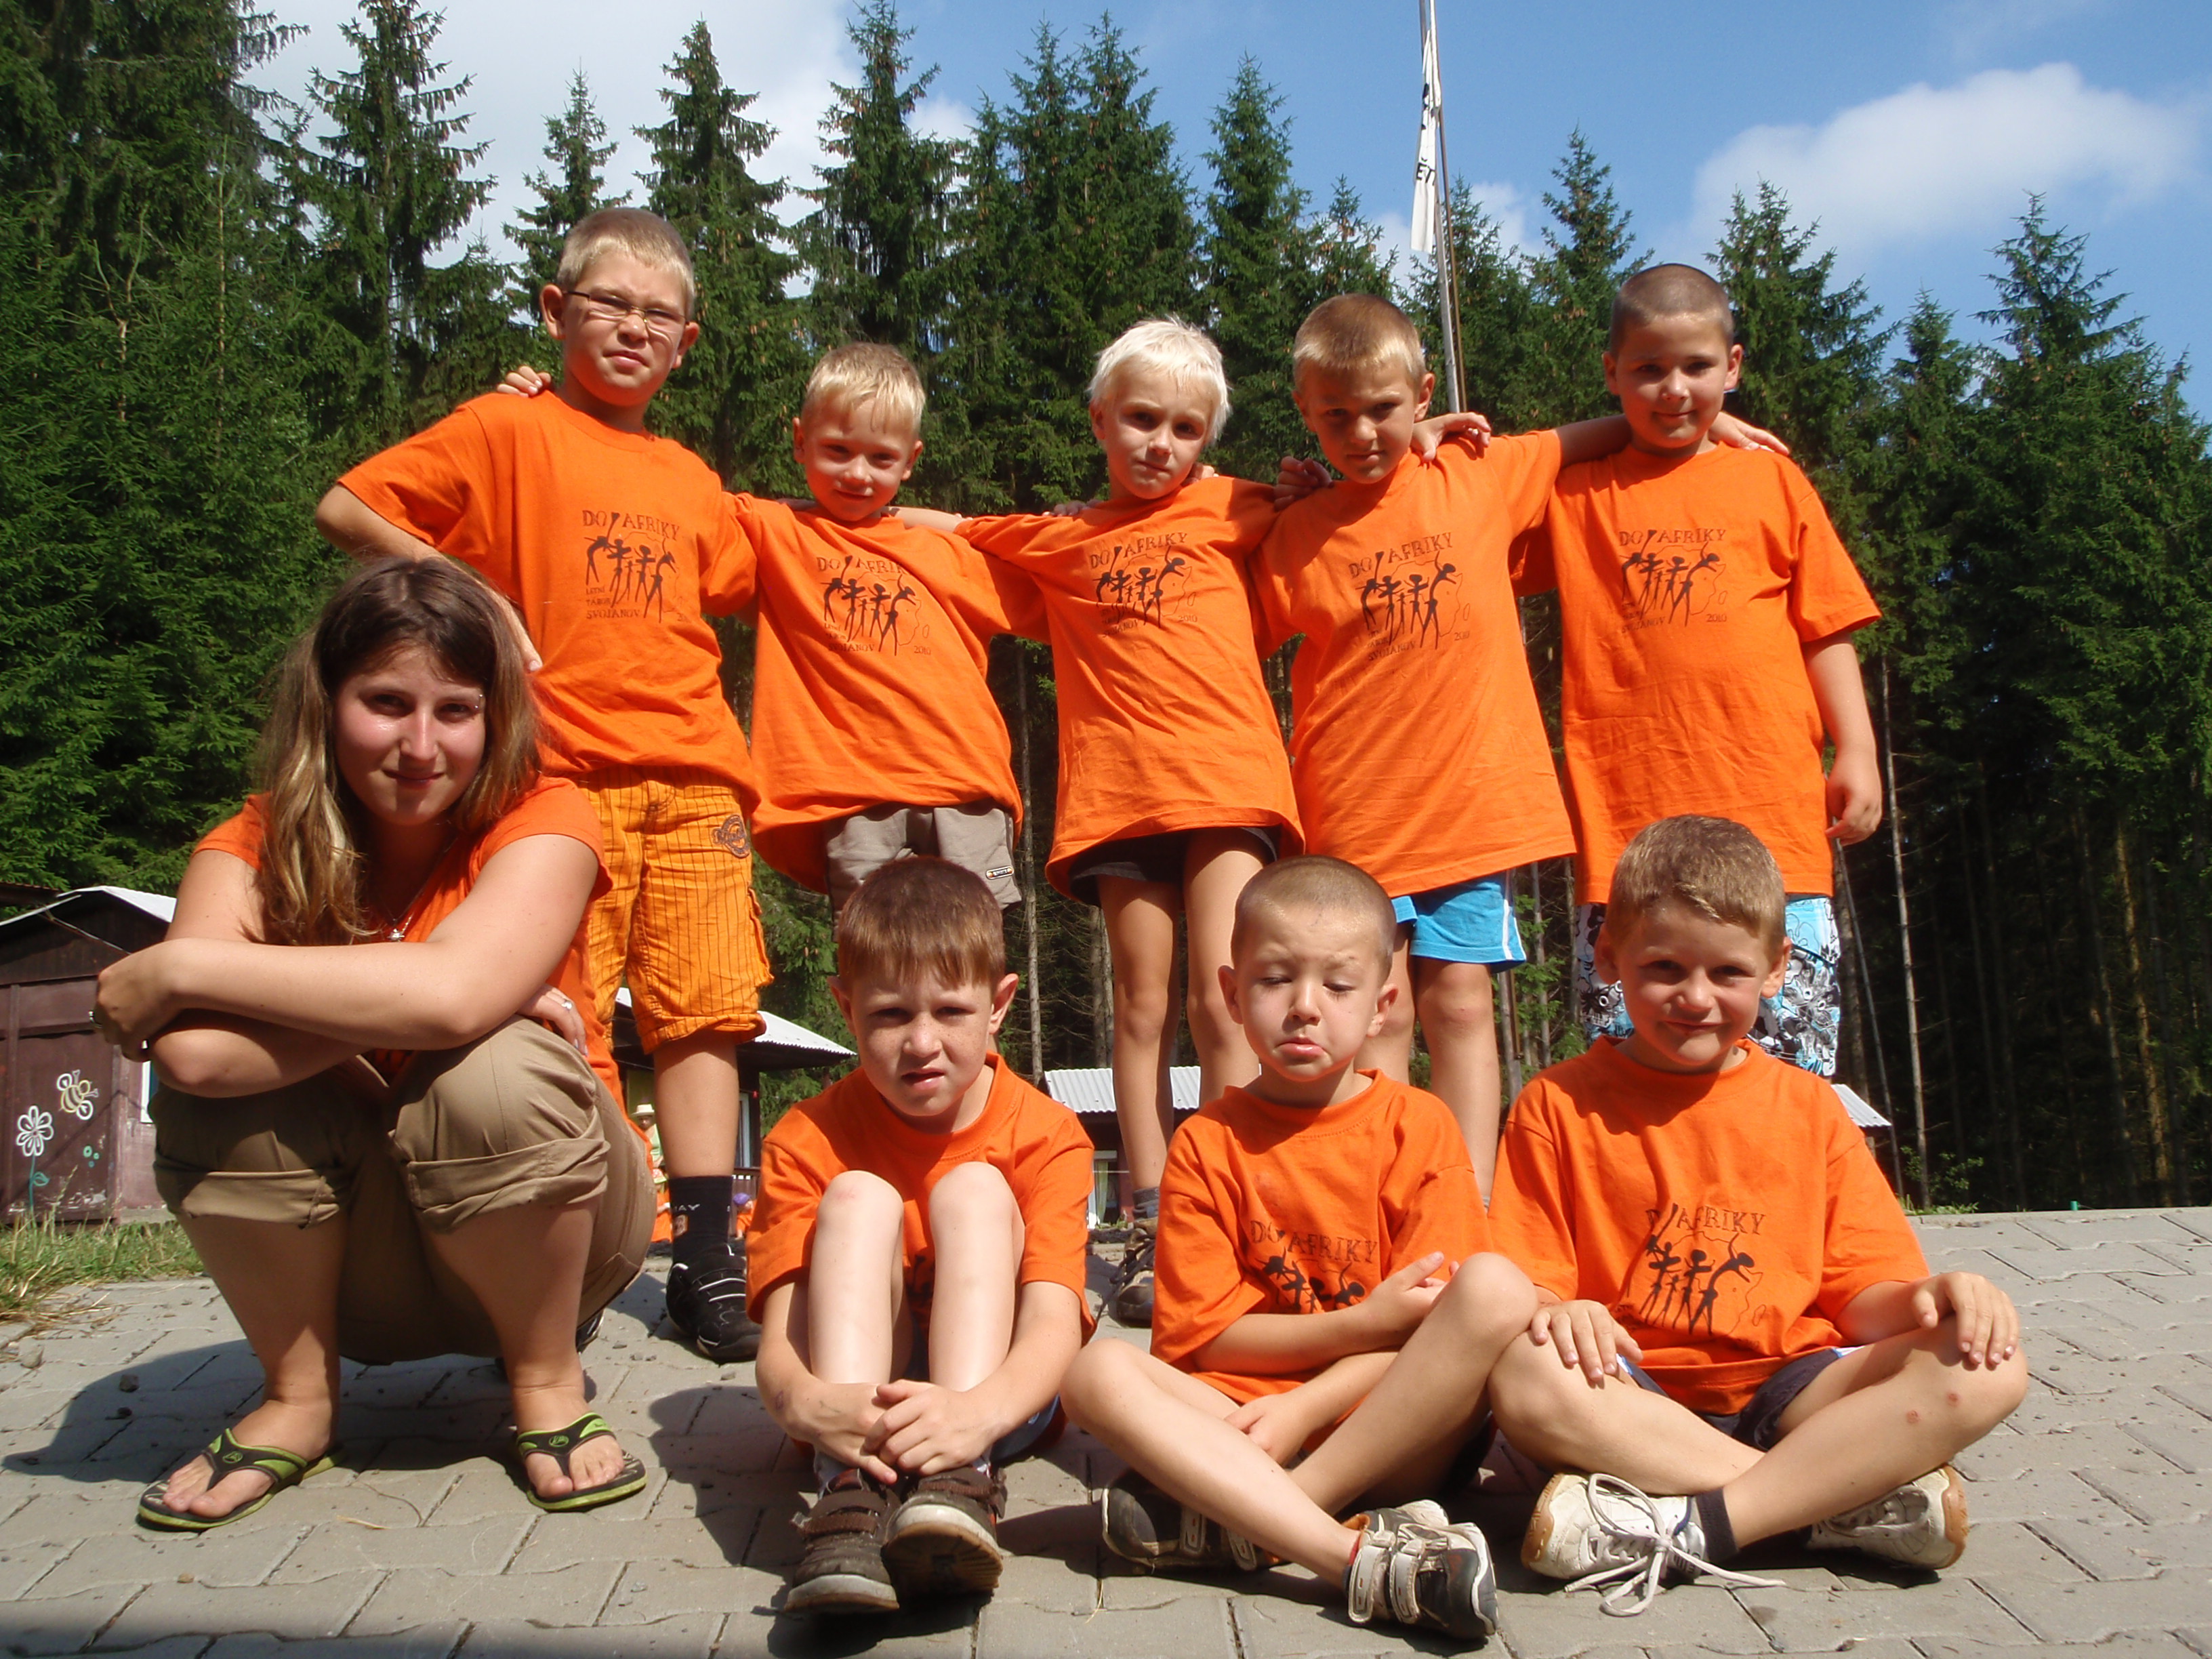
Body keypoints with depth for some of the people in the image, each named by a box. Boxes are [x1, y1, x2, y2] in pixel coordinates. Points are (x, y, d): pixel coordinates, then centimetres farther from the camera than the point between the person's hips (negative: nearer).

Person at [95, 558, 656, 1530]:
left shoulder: (543, 824, -16)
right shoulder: (255, 847, -8)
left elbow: (451, 994, -37)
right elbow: (192, 1052, -28)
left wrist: (178, 967, -28)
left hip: (541, 1235, -2)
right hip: (353, 1263, 2)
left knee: (497, 1072, -32)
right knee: (217, 1076, -24)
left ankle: (548, 1383, -7)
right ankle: (297, 1396, -3)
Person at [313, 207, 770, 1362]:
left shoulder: (690, 479, 21)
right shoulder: (511, 430, 6)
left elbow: (743, 588, 34)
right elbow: (344, 509, 1)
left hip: (695, 776, 5)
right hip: (566, 775, -4)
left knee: (702, 1007, 1)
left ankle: (706, 1266, 7)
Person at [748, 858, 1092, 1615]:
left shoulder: (1044, 1136, -11)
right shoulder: (806, 1142, -9)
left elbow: (1055, 1323, -25)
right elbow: (778, 1343, -19)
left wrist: (980, 1410, -48)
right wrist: (804, 1402, -46)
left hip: (997, 1397, 0)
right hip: (853, 1397, 0)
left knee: (973, 1189, -22)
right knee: (860, 1197, -23)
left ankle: (960, 1478, -38)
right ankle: (851, 1486, -41)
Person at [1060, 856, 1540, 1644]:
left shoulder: (1419, 1126, 5)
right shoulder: (1207, 1145, 6)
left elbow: (1427, 1321, -3)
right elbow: (1201, 1337, 1)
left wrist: (1304, 1408, -16)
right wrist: (1359, 1325, -10)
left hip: (1396, 1429, 0)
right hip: (1241, 1415, 1)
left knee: (1497, 1287, -27)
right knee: (1098, 1371, -24)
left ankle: (1236, 1521, -26)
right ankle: (1357, 1554, -38)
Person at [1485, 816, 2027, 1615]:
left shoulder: (1808, 1109, 12)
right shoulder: (1560, 1104, 4)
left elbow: (1860, 1295, 8)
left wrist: (1926, 1297, -14)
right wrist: (1557, 1312, -26)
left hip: (1786, 1388, 3)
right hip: (1636, 1397, -2)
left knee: (1989, 1368, -22)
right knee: (1527, 1379, -35)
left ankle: (1686, 1528, -29)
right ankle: (1848, 1495, -25)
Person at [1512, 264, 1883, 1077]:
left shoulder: (1770, 479, 14)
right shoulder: (1573, 493, 14)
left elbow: (1825, 629, 13)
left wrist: (1856, 752, 5)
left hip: (1770, 812, 0)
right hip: (1625, 819, 0)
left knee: (1786, 1056, 1)